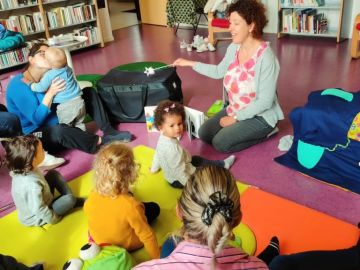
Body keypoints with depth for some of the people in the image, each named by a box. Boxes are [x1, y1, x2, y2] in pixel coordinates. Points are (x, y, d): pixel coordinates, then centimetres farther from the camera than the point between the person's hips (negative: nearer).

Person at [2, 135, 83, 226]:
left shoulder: (22, 170, -14)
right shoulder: (32, 184, -40)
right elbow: (39, 210, -33)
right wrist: (53, 218, -18)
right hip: (38, 218, -9)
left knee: (53, 174, 4)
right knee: (70, 199, -21)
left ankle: (73, 201, 9)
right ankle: (74, 202, 15)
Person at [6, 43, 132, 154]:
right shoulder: (18, 85, -20)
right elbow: (37, 119, -24)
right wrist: (50, 93, -28)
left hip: (60, 121, 9)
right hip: (36, 136, -8)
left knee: (89, 92, 5)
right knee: (59, 130, -44)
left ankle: (108, 130, -9)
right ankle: (100, 141, -24)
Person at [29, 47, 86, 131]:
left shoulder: (49, 75, -12)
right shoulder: (68, 69, 4)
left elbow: (41, 88, -3)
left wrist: (30, 85, 15)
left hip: (65, 106, -6)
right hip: (79, 101, 6)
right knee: (79, 124, 21)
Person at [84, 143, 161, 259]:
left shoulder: (92, 198, -27)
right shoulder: (131, 206, -43)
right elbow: (147, 236, -30)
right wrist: (157, 256, -10)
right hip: (127, 245, -4)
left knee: (127, 196, 19)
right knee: (153, 208, 18)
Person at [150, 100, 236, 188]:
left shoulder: (163, 138, -9)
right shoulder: (172, 148, -39)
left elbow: (157, 154, 9)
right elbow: (178, 170, -34)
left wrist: (154, 168, 25)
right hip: (179, 180, -9)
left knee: (197, 159, 22)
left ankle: (223, 164, 36)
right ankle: (222, 165, 31)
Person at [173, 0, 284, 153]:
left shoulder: (266, 58, -27)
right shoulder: (233, 48, -4)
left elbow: (265, 101, -25)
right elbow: (219, 72, 14)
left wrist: (235, 118, -20)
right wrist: (191, 63, 9)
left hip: (260, 115, -7)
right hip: (235, 110, 7)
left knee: (220, 143, -16)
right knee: (204, 134, 1)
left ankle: (264, 132, 3)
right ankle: (243, 129, 16)